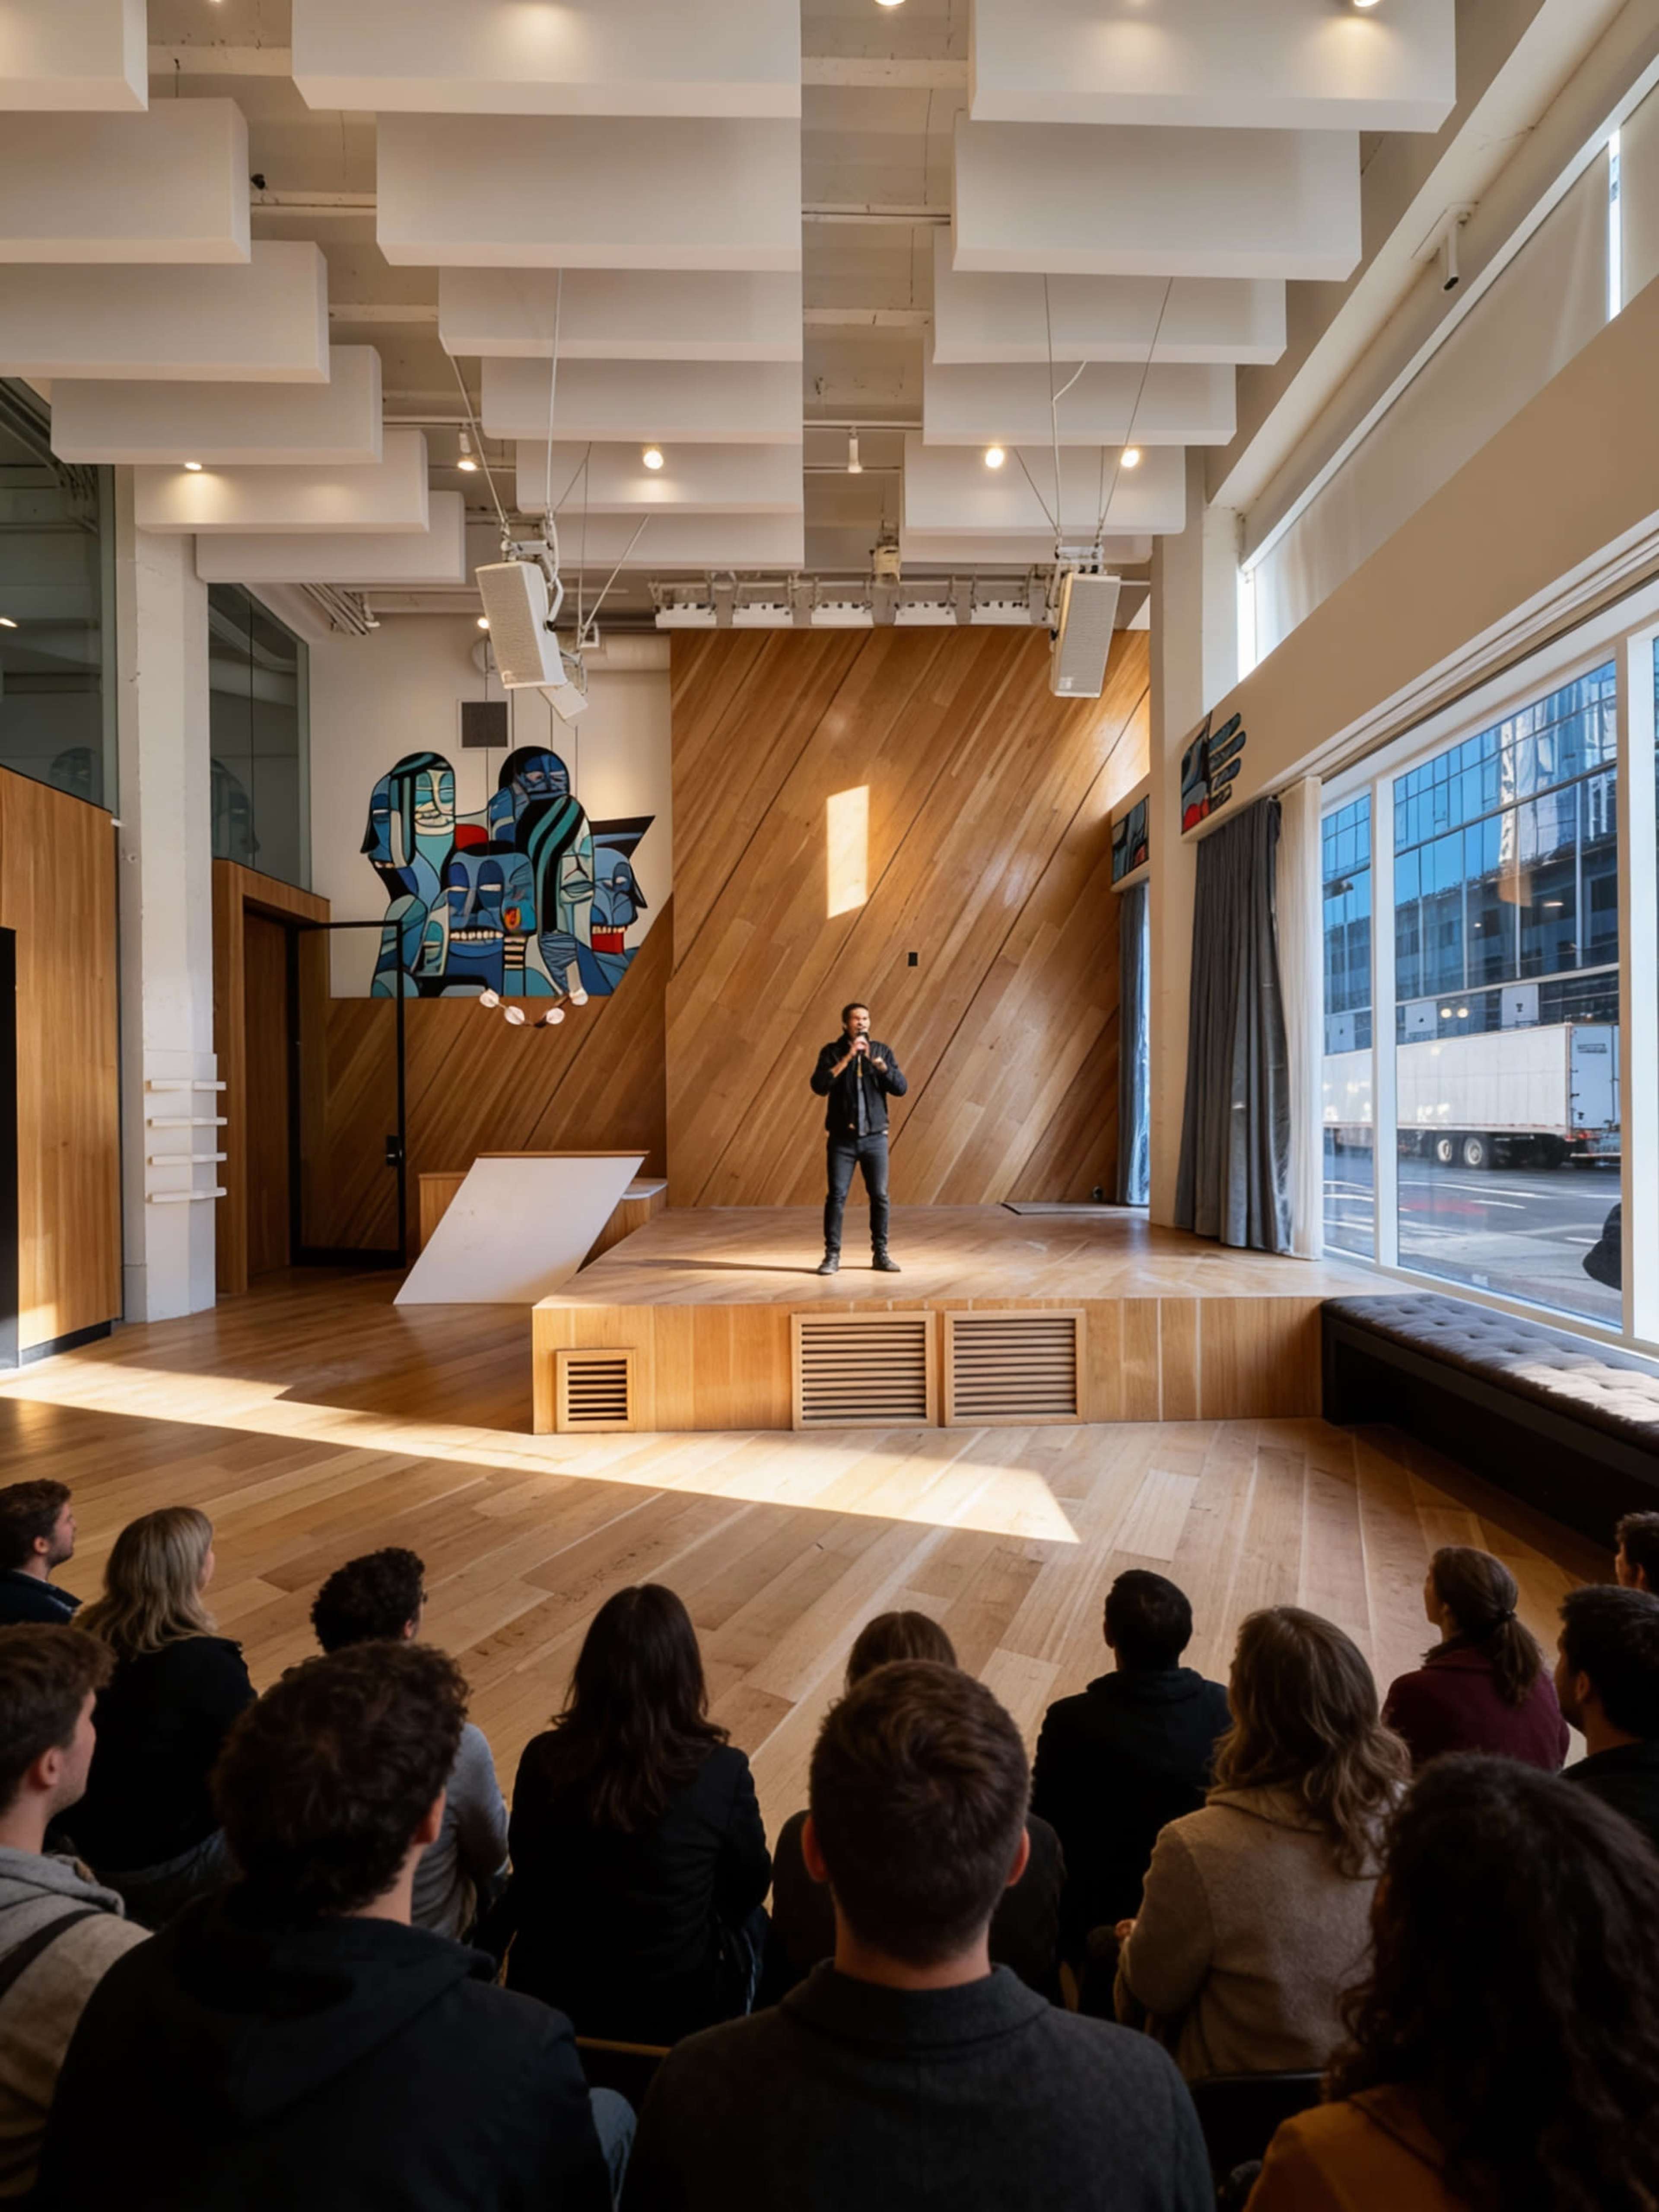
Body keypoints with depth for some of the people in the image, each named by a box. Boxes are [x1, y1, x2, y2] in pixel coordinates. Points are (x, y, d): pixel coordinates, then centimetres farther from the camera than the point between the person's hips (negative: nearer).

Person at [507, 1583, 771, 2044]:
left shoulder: (543, 1760, -18)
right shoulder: (722, 1772, -24)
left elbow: (528, 1876, 0)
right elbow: (750, 1888, -6)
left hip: (551, 2001, 2)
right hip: (682, 2010, -2)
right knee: (751, 1923, 30)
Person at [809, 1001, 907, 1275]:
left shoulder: (883, 1051, 5)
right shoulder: (832, 1052, 0)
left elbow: (901, 1088, -4)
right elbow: (820, 1086, -15)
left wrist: (876, 1062, -17)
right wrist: (848, 1057, -19)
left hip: (875, 1138, 2)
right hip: (842, 1139, -2)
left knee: (880, 1196, 4)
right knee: (837, 1196, -4)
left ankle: (880, 1253, 15)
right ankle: (832, 1255, 4)